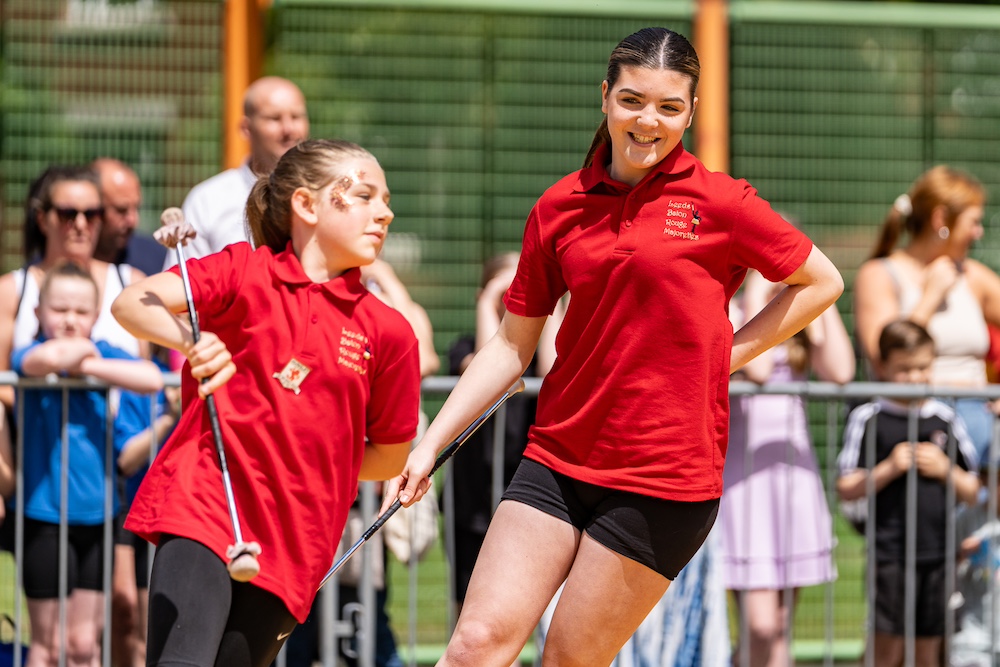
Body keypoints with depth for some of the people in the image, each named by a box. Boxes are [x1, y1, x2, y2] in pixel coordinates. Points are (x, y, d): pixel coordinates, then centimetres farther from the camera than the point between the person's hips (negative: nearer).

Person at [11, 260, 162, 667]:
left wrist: (90, 366, -19)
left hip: (96, 515, 4)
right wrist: (81, 349, -14)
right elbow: (46, 358, -33)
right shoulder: (30, 354, -7)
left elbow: (152, 379, -16)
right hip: (45, 516, -4)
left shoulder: (101, 353, 3)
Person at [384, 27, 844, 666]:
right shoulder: (559, 208, 6)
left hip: (664, 477, -3)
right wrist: (431, 444, 8)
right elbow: (513, 346, 13)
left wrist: (726, 355, 0)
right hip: (558, 459, 3)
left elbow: (822, 282, 7)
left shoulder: (719, 202, -4)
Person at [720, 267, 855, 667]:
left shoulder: (805, 322, 12)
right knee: (760, 625, -14)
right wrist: (757, 296, -13)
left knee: (780, 630, 6)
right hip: (741, 470, -6)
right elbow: (755, 368, -21)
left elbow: (841, 371, -5)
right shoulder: (728, 313, -4)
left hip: (795, 472, 6)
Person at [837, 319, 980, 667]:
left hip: (937, 550, 3)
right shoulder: (868, 418, -1)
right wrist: (889, 468, -15)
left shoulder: (947, 419, 8)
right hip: (890, 550, -3)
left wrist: (945, 470, -6)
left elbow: (972, 493, 12)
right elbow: (846, 489, -4)